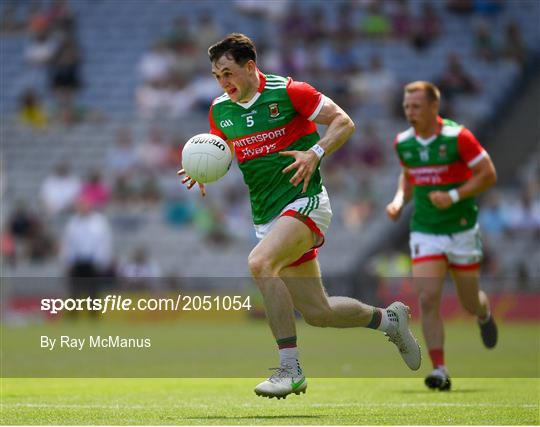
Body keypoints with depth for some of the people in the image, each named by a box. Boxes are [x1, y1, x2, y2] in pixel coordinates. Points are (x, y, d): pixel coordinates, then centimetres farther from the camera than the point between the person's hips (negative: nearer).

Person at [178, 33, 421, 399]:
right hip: (266, 216, 7)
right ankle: (388, 319, 34)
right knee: (318, 313, 6)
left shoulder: (288, 92, -9)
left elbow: (343, 122, -6)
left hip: (304, 202, -7)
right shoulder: (220, 109, 8)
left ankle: (290, 369, -28)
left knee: (260, 263, -32)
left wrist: (315, 154, -22)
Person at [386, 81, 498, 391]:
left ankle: (485, 314, 48)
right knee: (428, 299, -15)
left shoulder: (457, 136, -14)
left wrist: (454, 196, -22)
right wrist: (400, 200, 2)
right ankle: (440, 371, -13)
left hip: (461, 230, -3)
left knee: (470, 303, 9)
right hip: (425, 233, 3)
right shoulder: (403, 142, 2)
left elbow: (488, 174, -11)